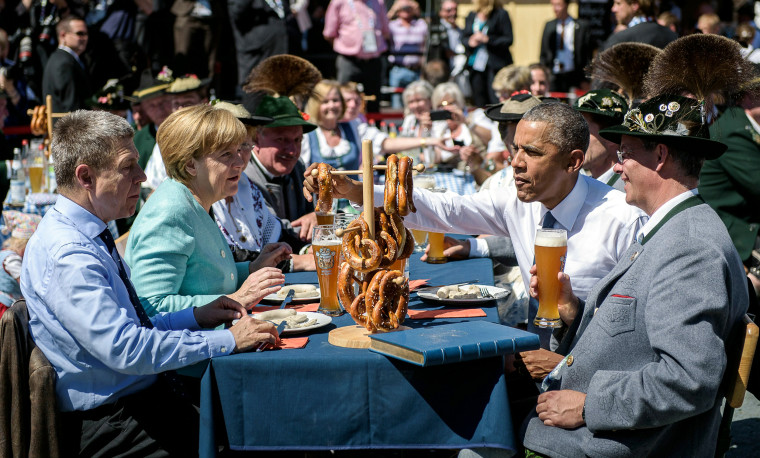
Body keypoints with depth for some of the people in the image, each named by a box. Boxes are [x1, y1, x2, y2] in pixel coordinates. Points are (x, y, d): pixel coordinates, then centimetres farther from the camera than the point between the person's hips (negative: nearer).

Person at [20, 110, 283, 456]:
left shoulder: (93, 238, 12)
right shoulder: (65, 255, -20)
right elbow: (125, 349, -27)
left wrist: (196, 317, 6)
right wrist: (228, 341, -22)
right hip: (106, 424, -9)